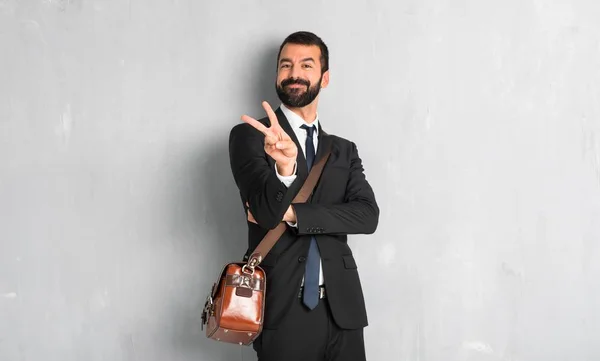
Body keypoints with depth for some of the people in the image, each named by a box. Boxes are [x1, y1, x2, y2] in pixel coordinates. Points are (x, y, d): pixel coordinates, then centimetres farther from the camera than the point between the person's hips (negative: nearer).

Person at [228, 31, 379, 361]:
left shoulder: (344, 150, 11)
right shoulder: (249, 135, -1)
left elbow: (367, 216, -3)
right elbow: (266, 211, -13)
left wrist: (293, 214, -13)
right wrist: (284, 168, -32)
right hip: (283, 309, -3)